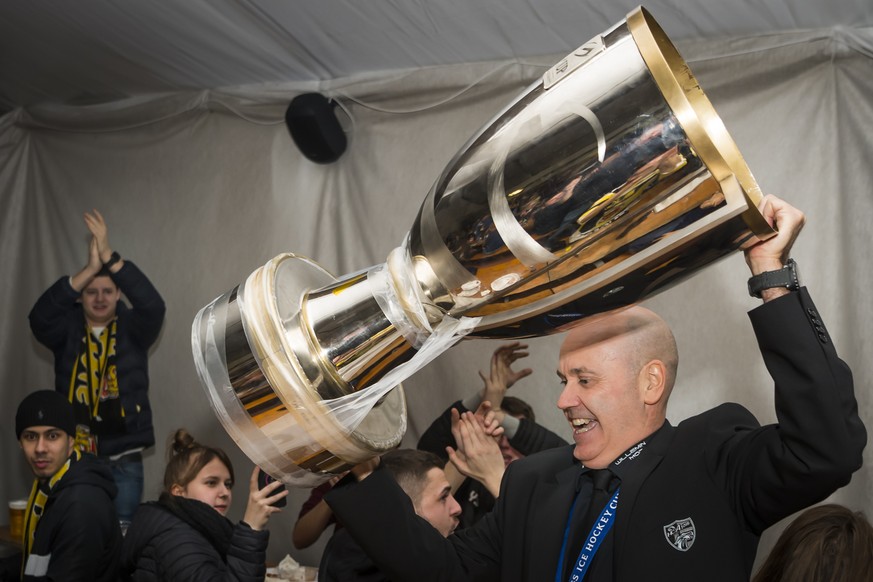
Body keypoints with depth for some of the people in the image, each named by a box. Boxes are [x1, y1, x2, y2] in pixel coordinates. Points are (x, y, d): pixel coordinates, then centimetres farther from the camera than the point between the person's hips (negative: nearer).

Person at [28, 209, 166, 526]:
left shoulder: (132, 328, 2)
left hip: (122, 459, -1)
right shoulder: (68, 330, 4)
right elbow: (39, 316, -17)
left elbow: (153, 306, -18)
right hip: (73, 456, 1)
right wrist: (89, 269, -25)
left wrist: (109, 257, -26)